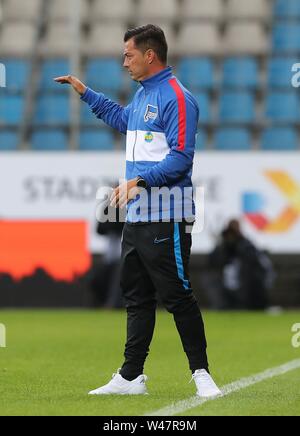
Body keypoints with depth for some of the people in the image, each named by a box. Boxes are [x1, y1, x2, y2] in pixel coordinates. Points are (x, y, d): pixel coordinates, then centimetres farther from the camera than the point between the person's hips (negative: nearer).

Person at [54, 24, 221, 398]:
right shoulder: (143, 93, 16)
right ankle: (131, 377, 18)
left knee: (177, 296, -6)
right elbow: (124, 121, 38)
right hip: (136, 214, 10)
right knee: (135, 296, 12)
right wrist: (86, 93, 38)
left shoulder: (176, 97, -14)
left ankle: (201, 373, 2)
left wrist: (141, 180, -29)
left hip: (165, 218, -10)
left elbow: (181, 157, -21)